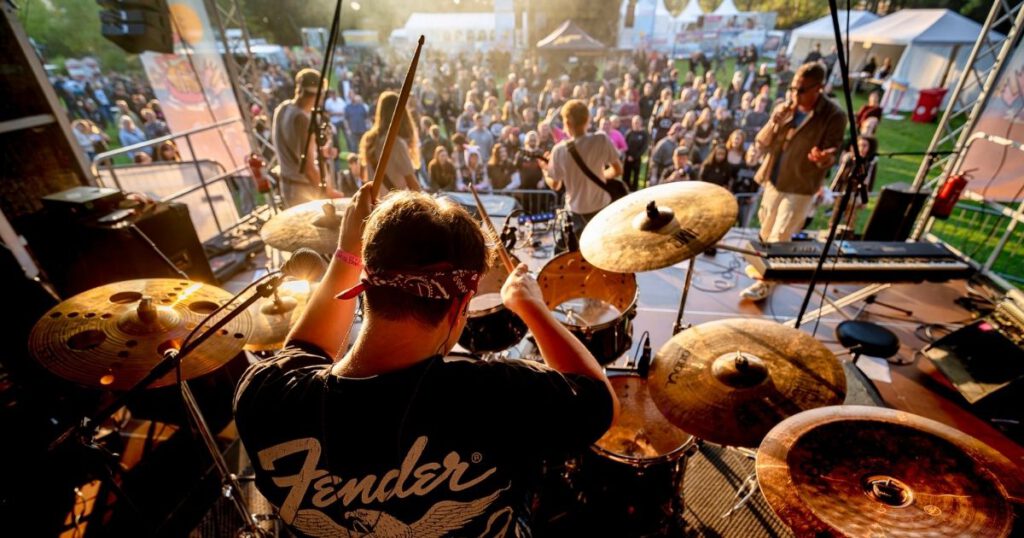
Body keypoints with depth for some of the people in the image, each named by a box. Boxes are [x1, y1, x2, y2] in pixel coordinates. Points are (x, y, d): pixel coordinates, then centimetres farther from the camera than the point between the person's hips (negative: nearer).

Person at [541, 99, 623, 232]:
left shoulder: (560, 150, -19)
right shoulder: (602, 139, -16)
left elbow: (555, 185, -6)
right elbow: (618, 170, -8)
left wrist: (545, 170, 13)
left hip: (577, 210, -1)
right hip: (602, 206, 2)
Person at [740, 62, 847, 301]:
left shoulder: (834, 116, -15)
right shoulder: (783, 108, -2)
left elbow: (831, 157, -16)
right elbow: (761, 143, -5)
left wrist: (823, 158, -40)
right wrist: (775, 122, -23)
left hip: (800, 187, -5)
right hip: (773, 180, 5)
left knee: (779, 237, -2)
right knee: (766, 231, 19)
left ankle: (766, 282, 12)